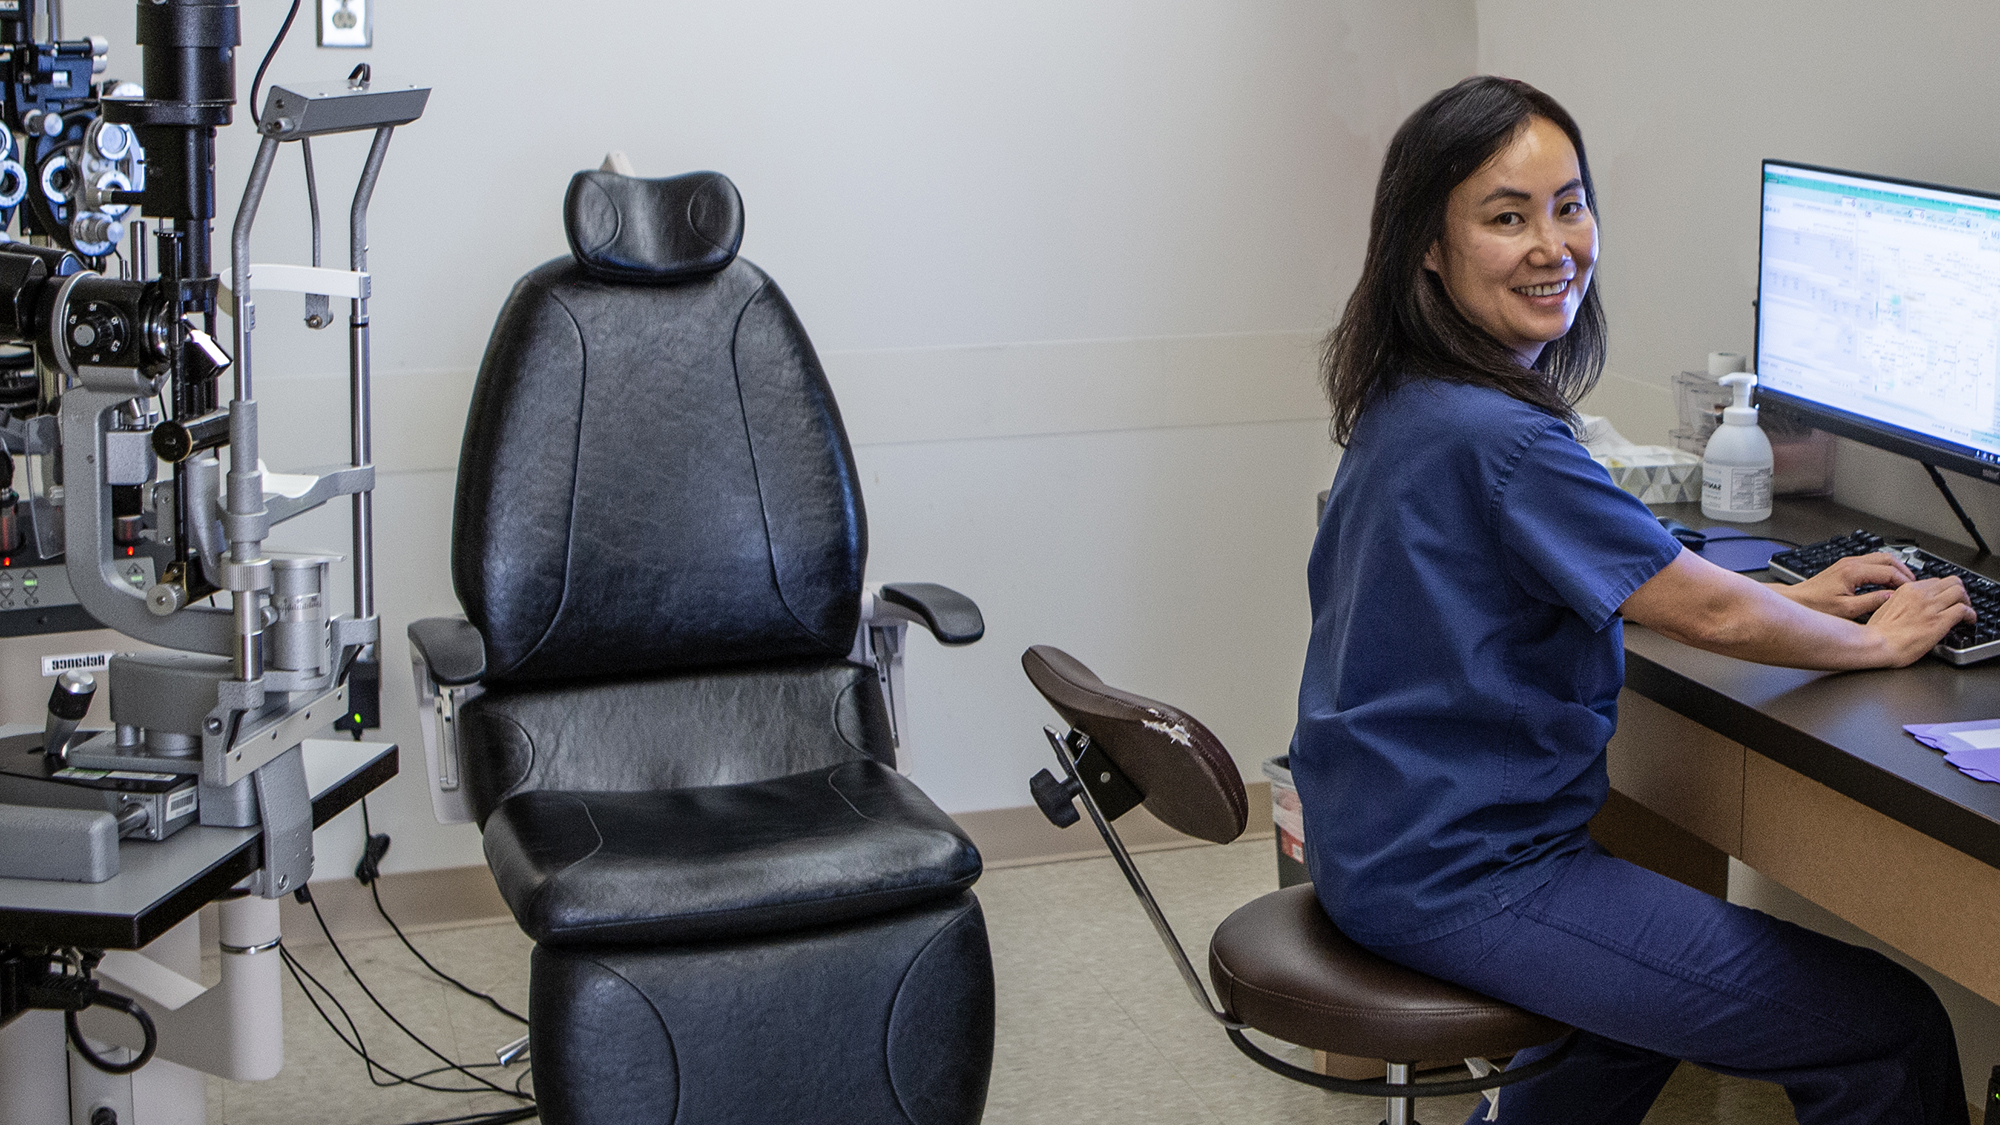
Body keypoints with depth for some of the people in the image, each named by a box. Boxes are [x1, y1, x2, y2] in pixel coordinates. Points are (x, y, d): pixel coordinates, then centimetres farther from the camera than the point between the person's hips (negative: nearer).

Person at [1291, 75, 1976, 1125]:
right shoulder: (1499, 440, -23)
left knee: (1668, 980, 36)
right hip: (1454, 876, -10)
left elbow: (1618, 577, 21)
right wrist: (1879, 640, 3)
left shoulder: (1405, 405, 8)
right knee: (1893, 1034, -10)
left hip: (1383, 836, 11)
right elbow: (1707, 615, -14)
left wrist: (1793, 597, 18)